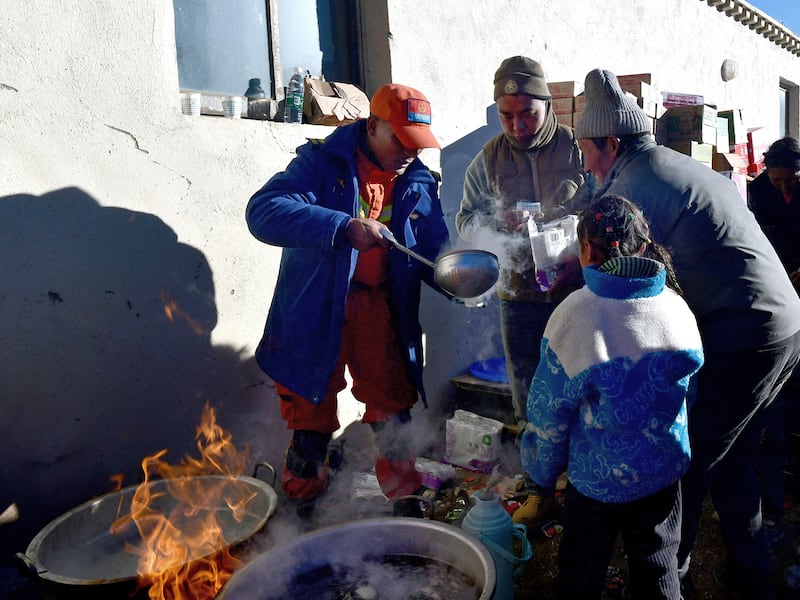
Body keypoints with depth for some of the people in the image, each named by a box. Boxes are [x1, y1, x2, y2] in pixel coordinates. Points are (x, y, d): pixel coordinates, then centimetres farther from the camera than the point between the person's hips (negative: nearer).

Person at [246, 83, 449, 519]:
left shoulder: (419, 182, 7)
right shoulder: (322, 163, -9)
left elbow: (433, 250, 6)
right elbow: (263, 212, -24)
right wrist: (344, 227, -34)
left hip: (380, 309, 4)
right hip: (316, 311, -3)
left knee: (394, 408, 11)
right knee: (312, 413, 8)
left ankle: (404, 497, 33)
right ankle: (302, 506, 31)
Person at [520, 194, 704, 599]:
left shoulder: (575, 313, -21)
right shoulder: (676, 307, -8)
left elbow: (548, 412, -14)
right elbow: (689, 383, 7)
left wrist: (541, 474, 2)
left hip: (596, 476, -3)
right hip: (665, 470, 4)